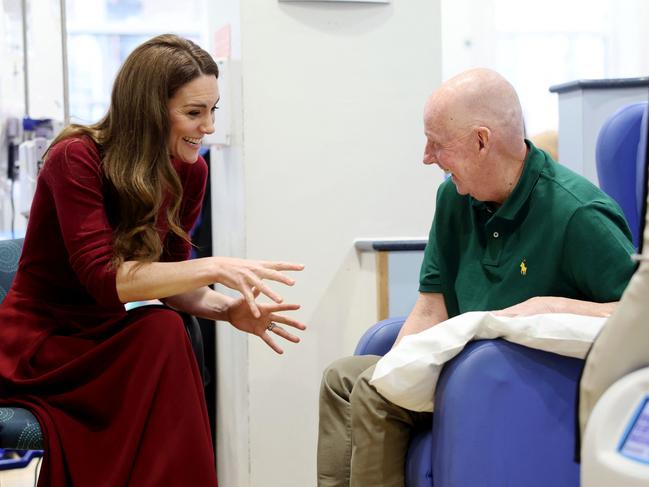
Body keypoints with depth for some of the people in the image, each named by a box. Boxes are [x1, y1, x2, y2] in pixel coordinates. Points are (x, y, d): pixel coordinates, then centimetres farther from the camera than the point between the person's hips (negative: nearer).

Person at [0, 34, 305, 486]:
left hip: (100, 343, 6)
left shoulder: (189, 173, -1)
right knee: (163, 333, -31)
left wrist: (230, 309, -15)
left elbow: (169, 278, 5)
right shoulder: (76, 159, -19)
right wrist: (214, 267, -34)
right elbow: (102, 279, -27)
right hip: (38, 345, -6)